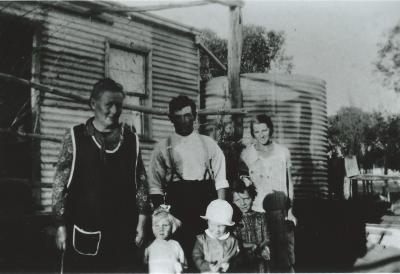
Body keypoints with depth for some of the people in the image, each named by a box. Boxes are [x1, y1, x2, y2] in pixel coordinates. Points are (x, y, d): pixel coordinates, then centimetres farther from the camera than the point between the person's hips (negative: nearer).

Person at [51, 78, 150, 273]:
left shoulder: (131, 139, 5)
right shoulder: (76, 137, -1)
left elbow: (141, 183, 8)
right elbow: (60, 184, 0)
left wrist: (141, 220, 3)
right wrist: (61, 226, -3)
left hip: (123, 233, 2)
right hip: (84, 233, -2)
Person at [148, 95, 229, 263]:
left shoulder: (208, 144, 12)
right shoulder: (163, 149, 8)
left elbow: (220, 180, 8)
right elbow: (155, 187, 6)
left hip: (207, 201, 1)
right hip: (177, 203, -1)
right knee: (180, 250, -6)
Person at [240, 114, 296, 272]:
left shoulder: (283, 152, 10)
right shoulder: (246, 154, 7)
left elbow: (289, 182, 11)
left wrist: (290, 208, 3)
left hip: (282, 209, 1)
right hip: (258, 210, -1)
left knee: (286, 252, -5)